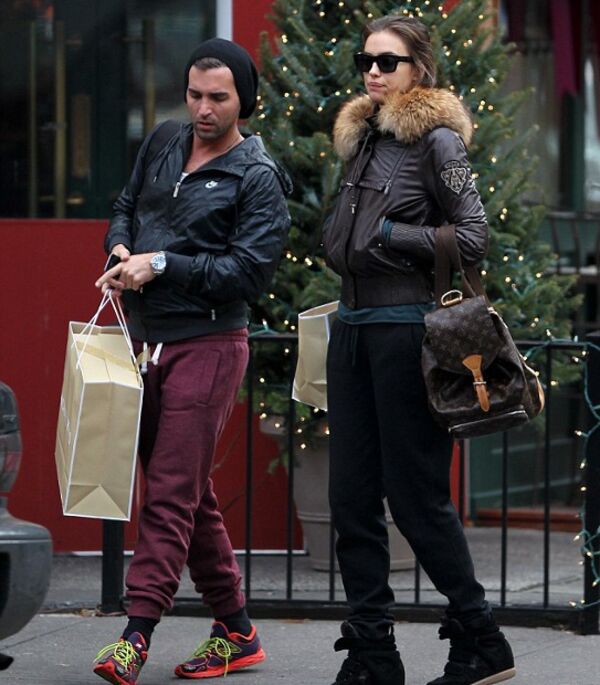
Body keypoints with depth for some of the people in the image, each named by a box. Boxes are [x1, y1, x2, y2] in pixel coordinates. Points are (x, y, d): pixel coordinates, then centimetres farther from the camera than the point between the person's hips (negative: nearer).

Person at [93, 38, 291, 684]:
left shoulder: (258, 179, -7)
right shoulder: (162, 149, 12)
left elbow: (250, 270, -14)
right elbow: (125, 208, 23)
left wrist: (162, 264, -18)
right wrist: (121, 250, 1)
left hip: (207, 346, -7)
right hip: (146, 340, 7)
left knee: (171, 492, -11)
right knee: (190, 492, 11)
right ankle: (236, 630, 19)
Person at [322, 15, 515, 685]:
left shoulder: (436, 138, -7)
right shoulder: (361, 138, 15)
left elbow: (473, 237, -13)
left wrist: (388, 236, -12)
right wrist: (345, 245, 6)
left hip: (407, 327, -8)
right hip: (353, 326, 8)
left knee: (415, 494, -4)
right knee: (353, 495, 5)